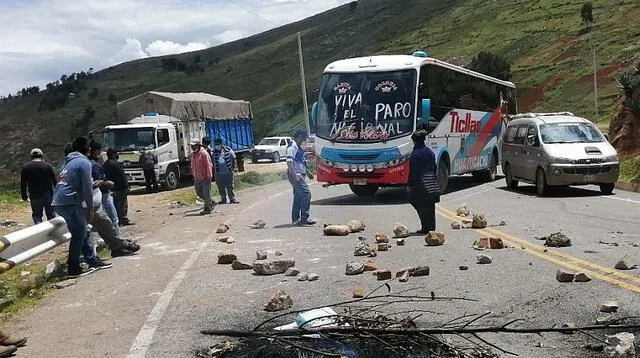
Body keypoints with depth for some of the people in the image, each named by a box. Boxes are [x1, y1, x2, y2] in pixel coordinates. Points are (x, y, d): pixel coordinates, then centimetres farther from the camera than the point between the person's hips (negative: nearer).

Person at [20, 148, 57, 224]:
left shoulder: (25, 167, 1)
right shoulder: (48, 166, -3)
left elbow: (23, 184, 2)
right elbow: (55, 182, -3)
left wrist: (24, 196, 11)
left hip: (34, 197, 0)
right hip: (48, 195, 0)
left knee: (37, 215, 8)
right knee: (51, 215, 11)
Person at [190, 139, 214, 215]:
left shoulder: (204, 153, -14)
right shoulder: (193, 154, 11)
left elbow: (208, 165, -16)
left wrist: (208, 176, -19)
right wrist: (194, 176, 19)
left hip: (205, 178, -8)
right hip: (197, 178, 9)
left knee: (206, 193, -2)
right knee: (199, 192, 14)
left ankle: (207, 209, 8)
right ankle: (211, 203, 30)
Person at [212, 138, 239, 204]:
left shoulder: (228, 150, 0)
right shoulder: (214, 152, 3)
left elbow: (233, 159, 4)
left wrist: (235, 167, -3)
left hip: (228, 172, -2)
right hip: (219, 173, 2)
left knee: (230, 186, 1)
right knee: (221, 188, 7)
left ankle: (232, 199, 10)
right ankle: (223, 199, 18)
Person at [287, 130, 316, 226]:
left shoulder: (298, 147, 19)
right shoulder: (292, 146, -13)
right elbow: (289, 161, -22)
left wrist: (308, 172, 29)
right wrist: (294, 175, -27)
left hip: (300, 175, 11)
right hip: (296, 175, -10)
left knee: (298, 197, 12)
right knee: (306, 194, -13)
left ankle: (295, 219, 17)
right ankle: (304, 218, -11)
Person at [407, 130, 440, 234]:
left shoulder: (415, 153, -12)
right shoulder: (429, 152, 8)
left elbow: (413, 171, -13)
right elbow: (435, 168, 13)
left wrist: (410, 184, -8)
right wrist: (435, 180, 20)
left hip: (420, 183, -6)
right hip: (432, 183, 7)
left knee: (422, 207, 1)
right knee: (430, 206, 11)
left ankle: (426, 227, -2)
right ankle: (432, 227, 16)